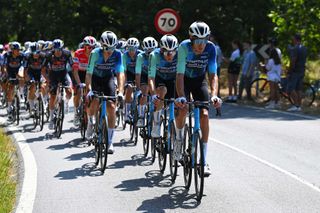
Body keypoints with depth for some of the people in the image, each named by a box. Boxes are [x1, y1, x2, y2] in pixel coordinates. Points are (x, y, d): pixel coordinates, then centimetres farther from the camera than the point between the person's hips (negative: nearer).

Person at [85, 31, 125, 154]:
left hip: (108, 78, 1)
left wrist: (120, 92, -41)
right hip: (95, 78, -1)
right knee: (94, 102, -23)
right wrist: (89, 90, -43)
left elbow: (120, 74, -29)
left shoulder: (117, 54, -24)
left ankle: (110, 142, -2)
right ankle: (90, 123, 12)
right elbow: (89, 73, -30)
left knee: (111, 108, -9)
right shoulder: (95, 53, -28)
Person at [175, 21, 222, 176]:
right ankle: (179, 138, 6)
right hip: (185, 80, -1)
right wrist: (181, 96, -44)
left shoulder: (211, 48, -22)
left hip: (200, 81, 2)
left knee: (204, 115, -14)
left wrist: (214, 94, -37)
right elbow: (180, 75, -31)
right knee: (183, 109, -27)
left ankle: (203, 161, -9)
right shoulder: (184, 47, -28)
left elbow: (213, 75, -21)